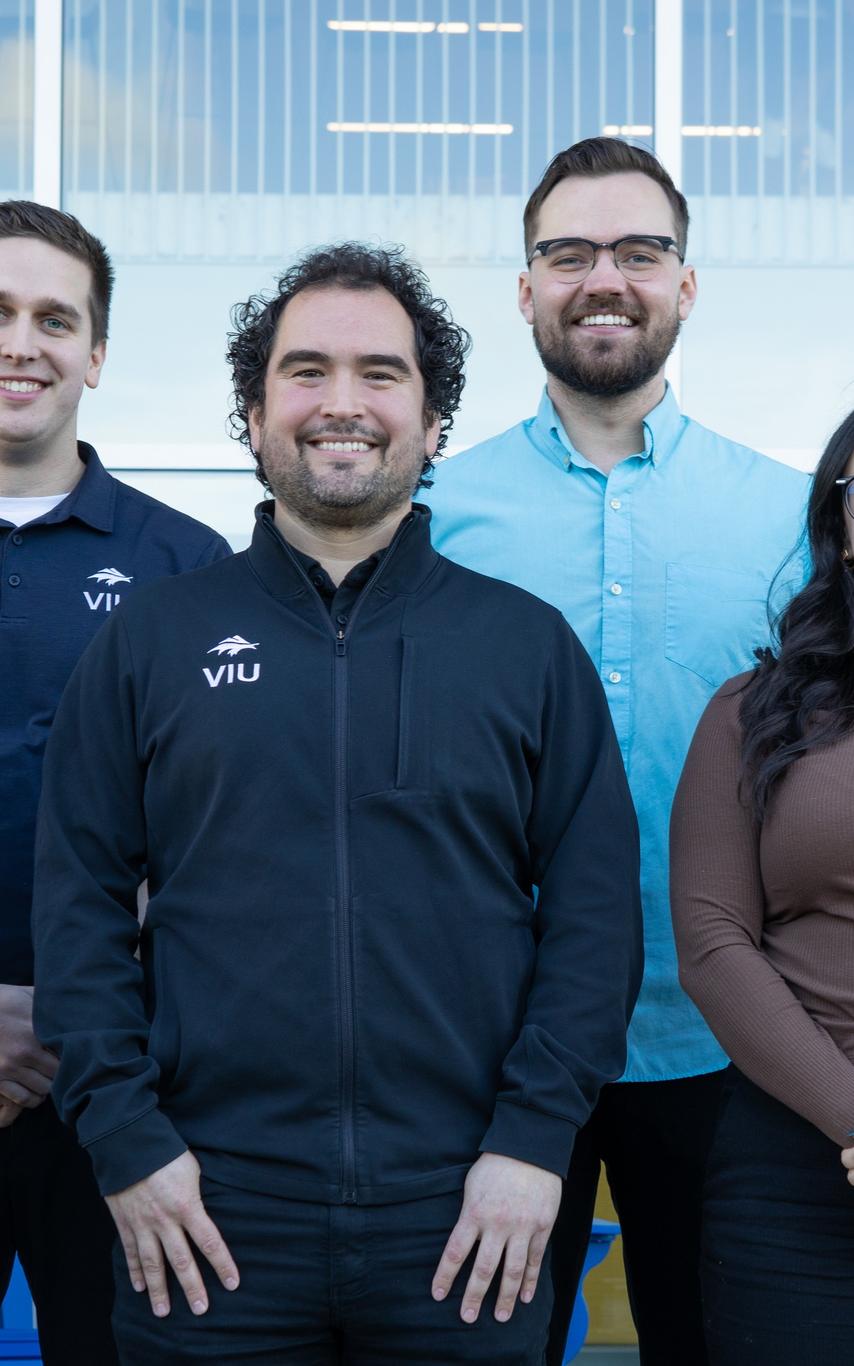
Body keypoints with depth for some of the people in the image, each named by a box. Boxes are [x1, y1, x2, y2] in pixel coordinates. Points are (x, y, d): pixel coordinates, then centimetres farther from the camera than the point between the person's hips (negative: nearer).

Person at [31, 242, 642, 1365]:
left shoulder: (531, 644, 5)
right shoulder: (152, 640, 6)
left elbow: (596, 908, 3)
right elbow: (78, 902, 3)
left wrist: (535, 1136, -6)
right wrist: (124, 1138, -5)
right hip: (208, 1219, 0)